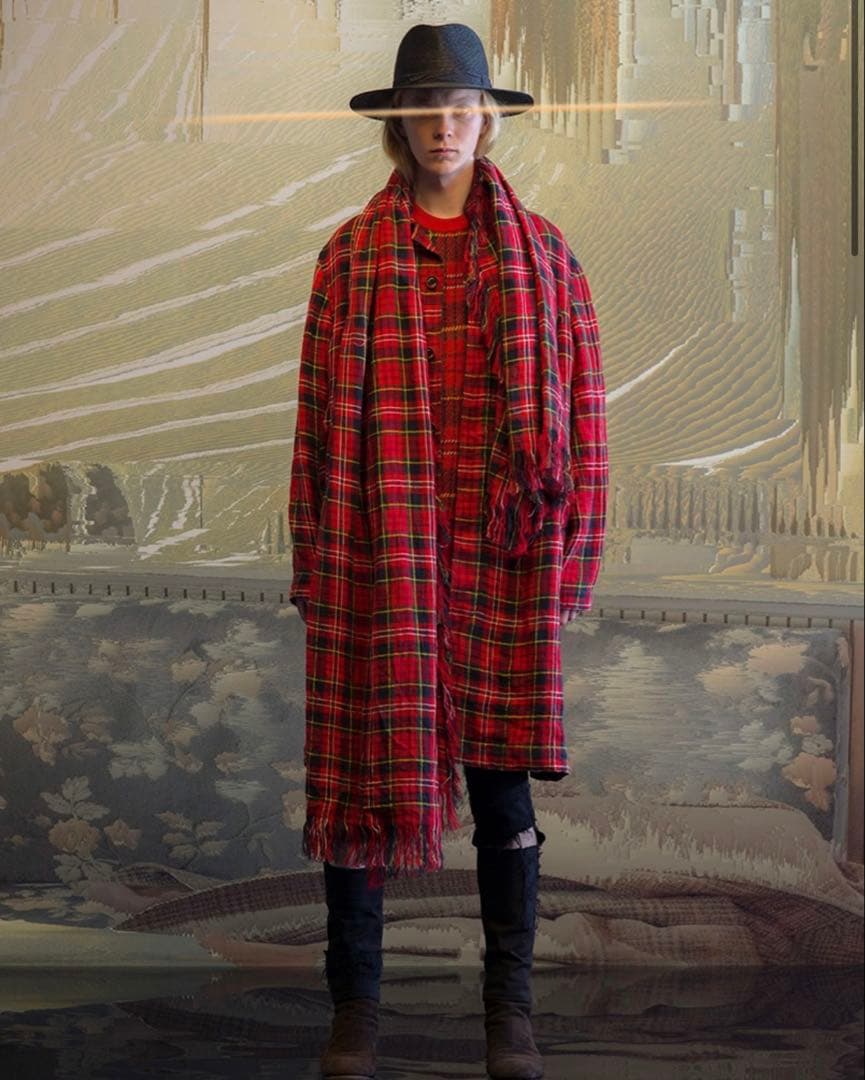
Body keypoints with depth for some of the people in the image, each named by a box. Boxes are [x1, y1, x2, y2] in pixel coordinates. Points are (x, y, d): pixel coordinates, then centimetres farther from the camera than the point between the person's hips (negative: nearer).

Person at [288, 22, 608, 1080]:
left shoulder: (543, 255, 6)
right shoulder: (352, 254, 5)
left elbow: (580, 411, 5)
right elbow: (319, 407, 3)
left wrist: (568, 554, -1)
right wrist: (314, 554, -1)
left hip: (501, 555, 0)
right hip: (378, 549, 0)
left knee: (503, 777, 6)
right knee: (364, 765, 4)